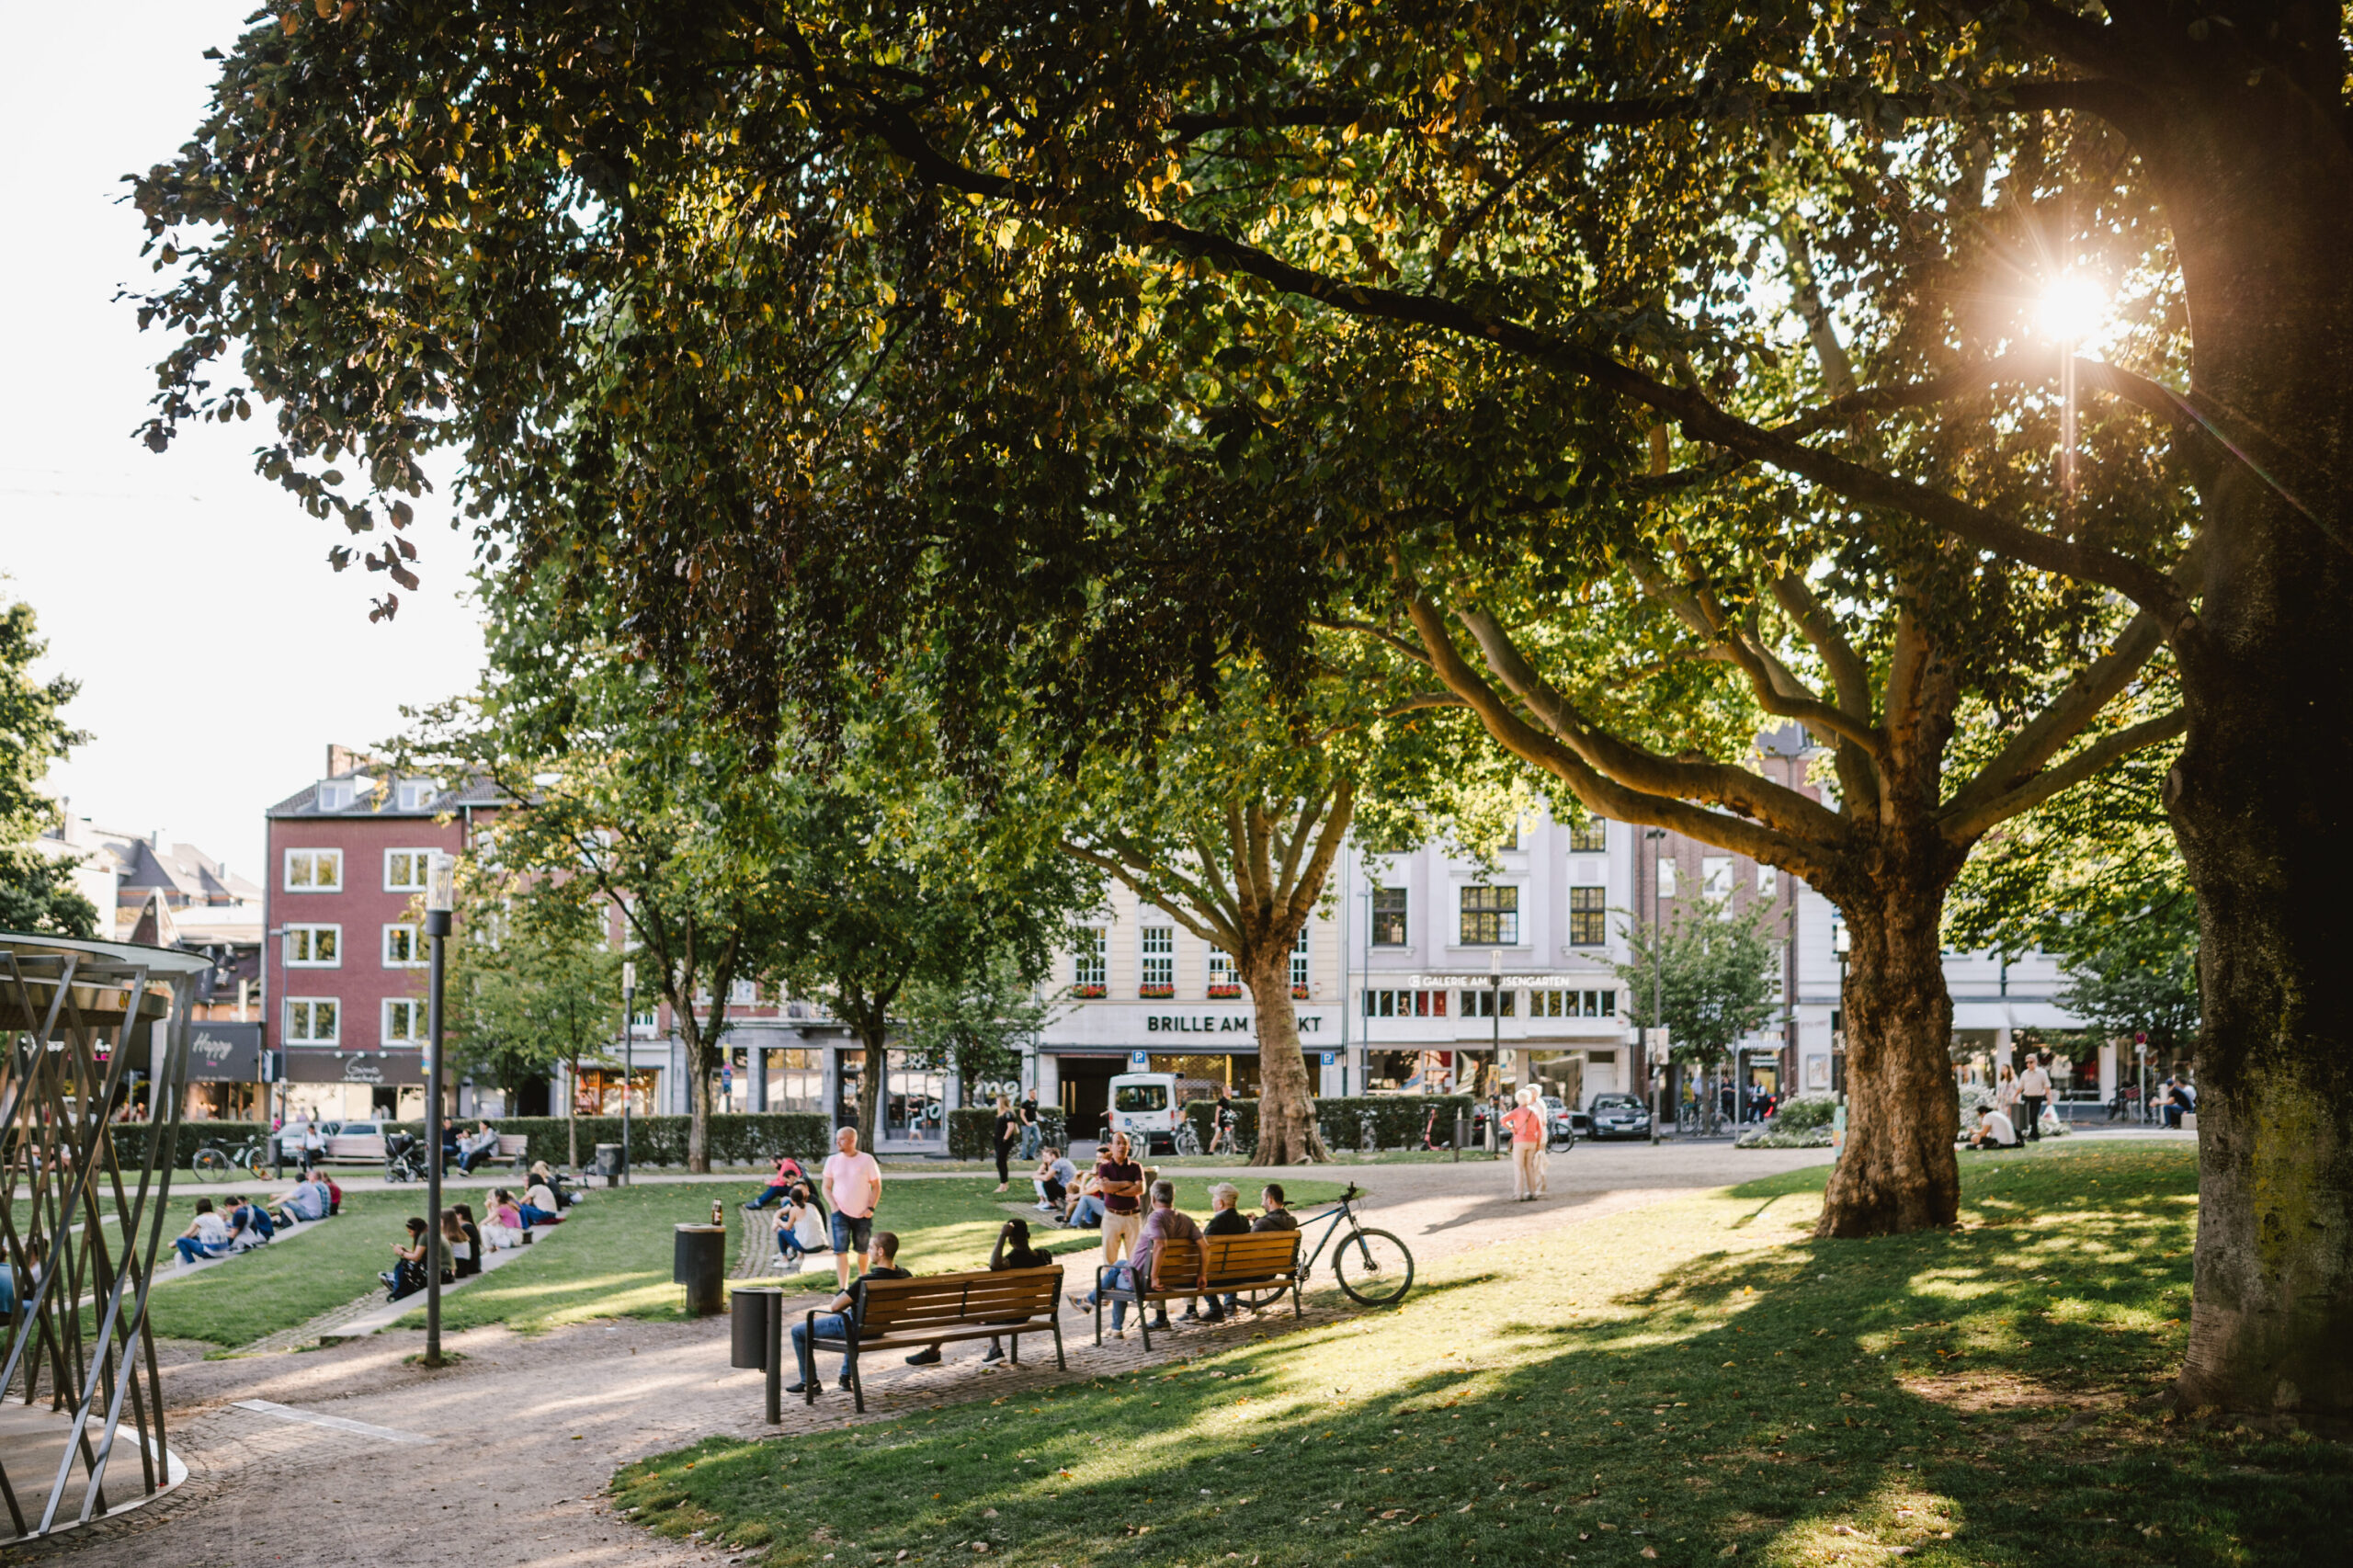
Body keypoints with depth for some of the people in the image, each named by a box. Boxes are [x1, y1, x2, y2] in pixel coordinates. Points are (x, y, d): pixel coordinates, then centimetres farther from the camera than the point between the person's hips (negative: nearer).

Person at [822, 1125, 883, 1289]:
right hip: (841, 1213, 0)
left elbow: (877, 1186, 1)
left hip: (862, 1214, 0)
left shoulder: (867, 1160, -4)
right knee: (840, 1251, -12)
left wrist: (871, 1208, -9)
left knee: (863, 1250, 11)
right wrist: (833, 1206, -7)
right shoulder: (832, 1160, 1)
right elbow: (826, 1187, 6)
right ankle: (843, 1289, -13)